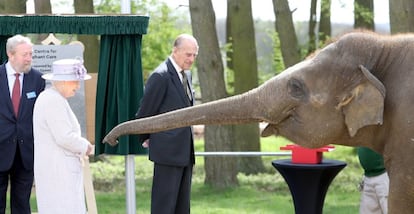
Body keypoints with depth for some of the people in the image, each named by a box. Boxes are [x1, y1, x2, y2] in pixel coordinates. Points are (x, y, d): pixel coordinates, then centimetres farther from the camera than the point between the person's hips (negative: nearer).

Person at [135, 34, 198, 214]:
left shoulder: (186, 74, 14)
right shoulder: (160, 76, -14)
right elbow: (144, 113, -9)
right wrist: (146, 139, 4)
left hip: (185, 151, 9)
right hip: (168, 150, -9)